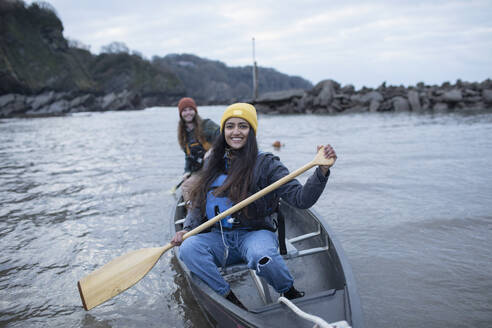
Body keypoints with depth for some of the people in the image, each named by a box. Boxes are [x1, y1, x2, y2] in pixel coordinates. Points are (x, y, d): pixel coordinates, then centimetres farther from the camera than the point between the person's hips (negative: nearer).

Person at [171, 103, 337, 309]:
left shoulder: (265, 164, -3)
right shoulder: (213, 163, 10)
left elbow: (301, 199, -11)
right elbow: (199, 204, 16)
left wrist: (322, 170, -26)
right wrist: (187, 229, -1)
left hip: (255, 233, -3)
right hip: (219, 237, 4)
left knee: (262, 257, -36)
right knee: (188, 248, -25)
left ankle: (291, 294, -4)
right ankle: (230, 299, -13)